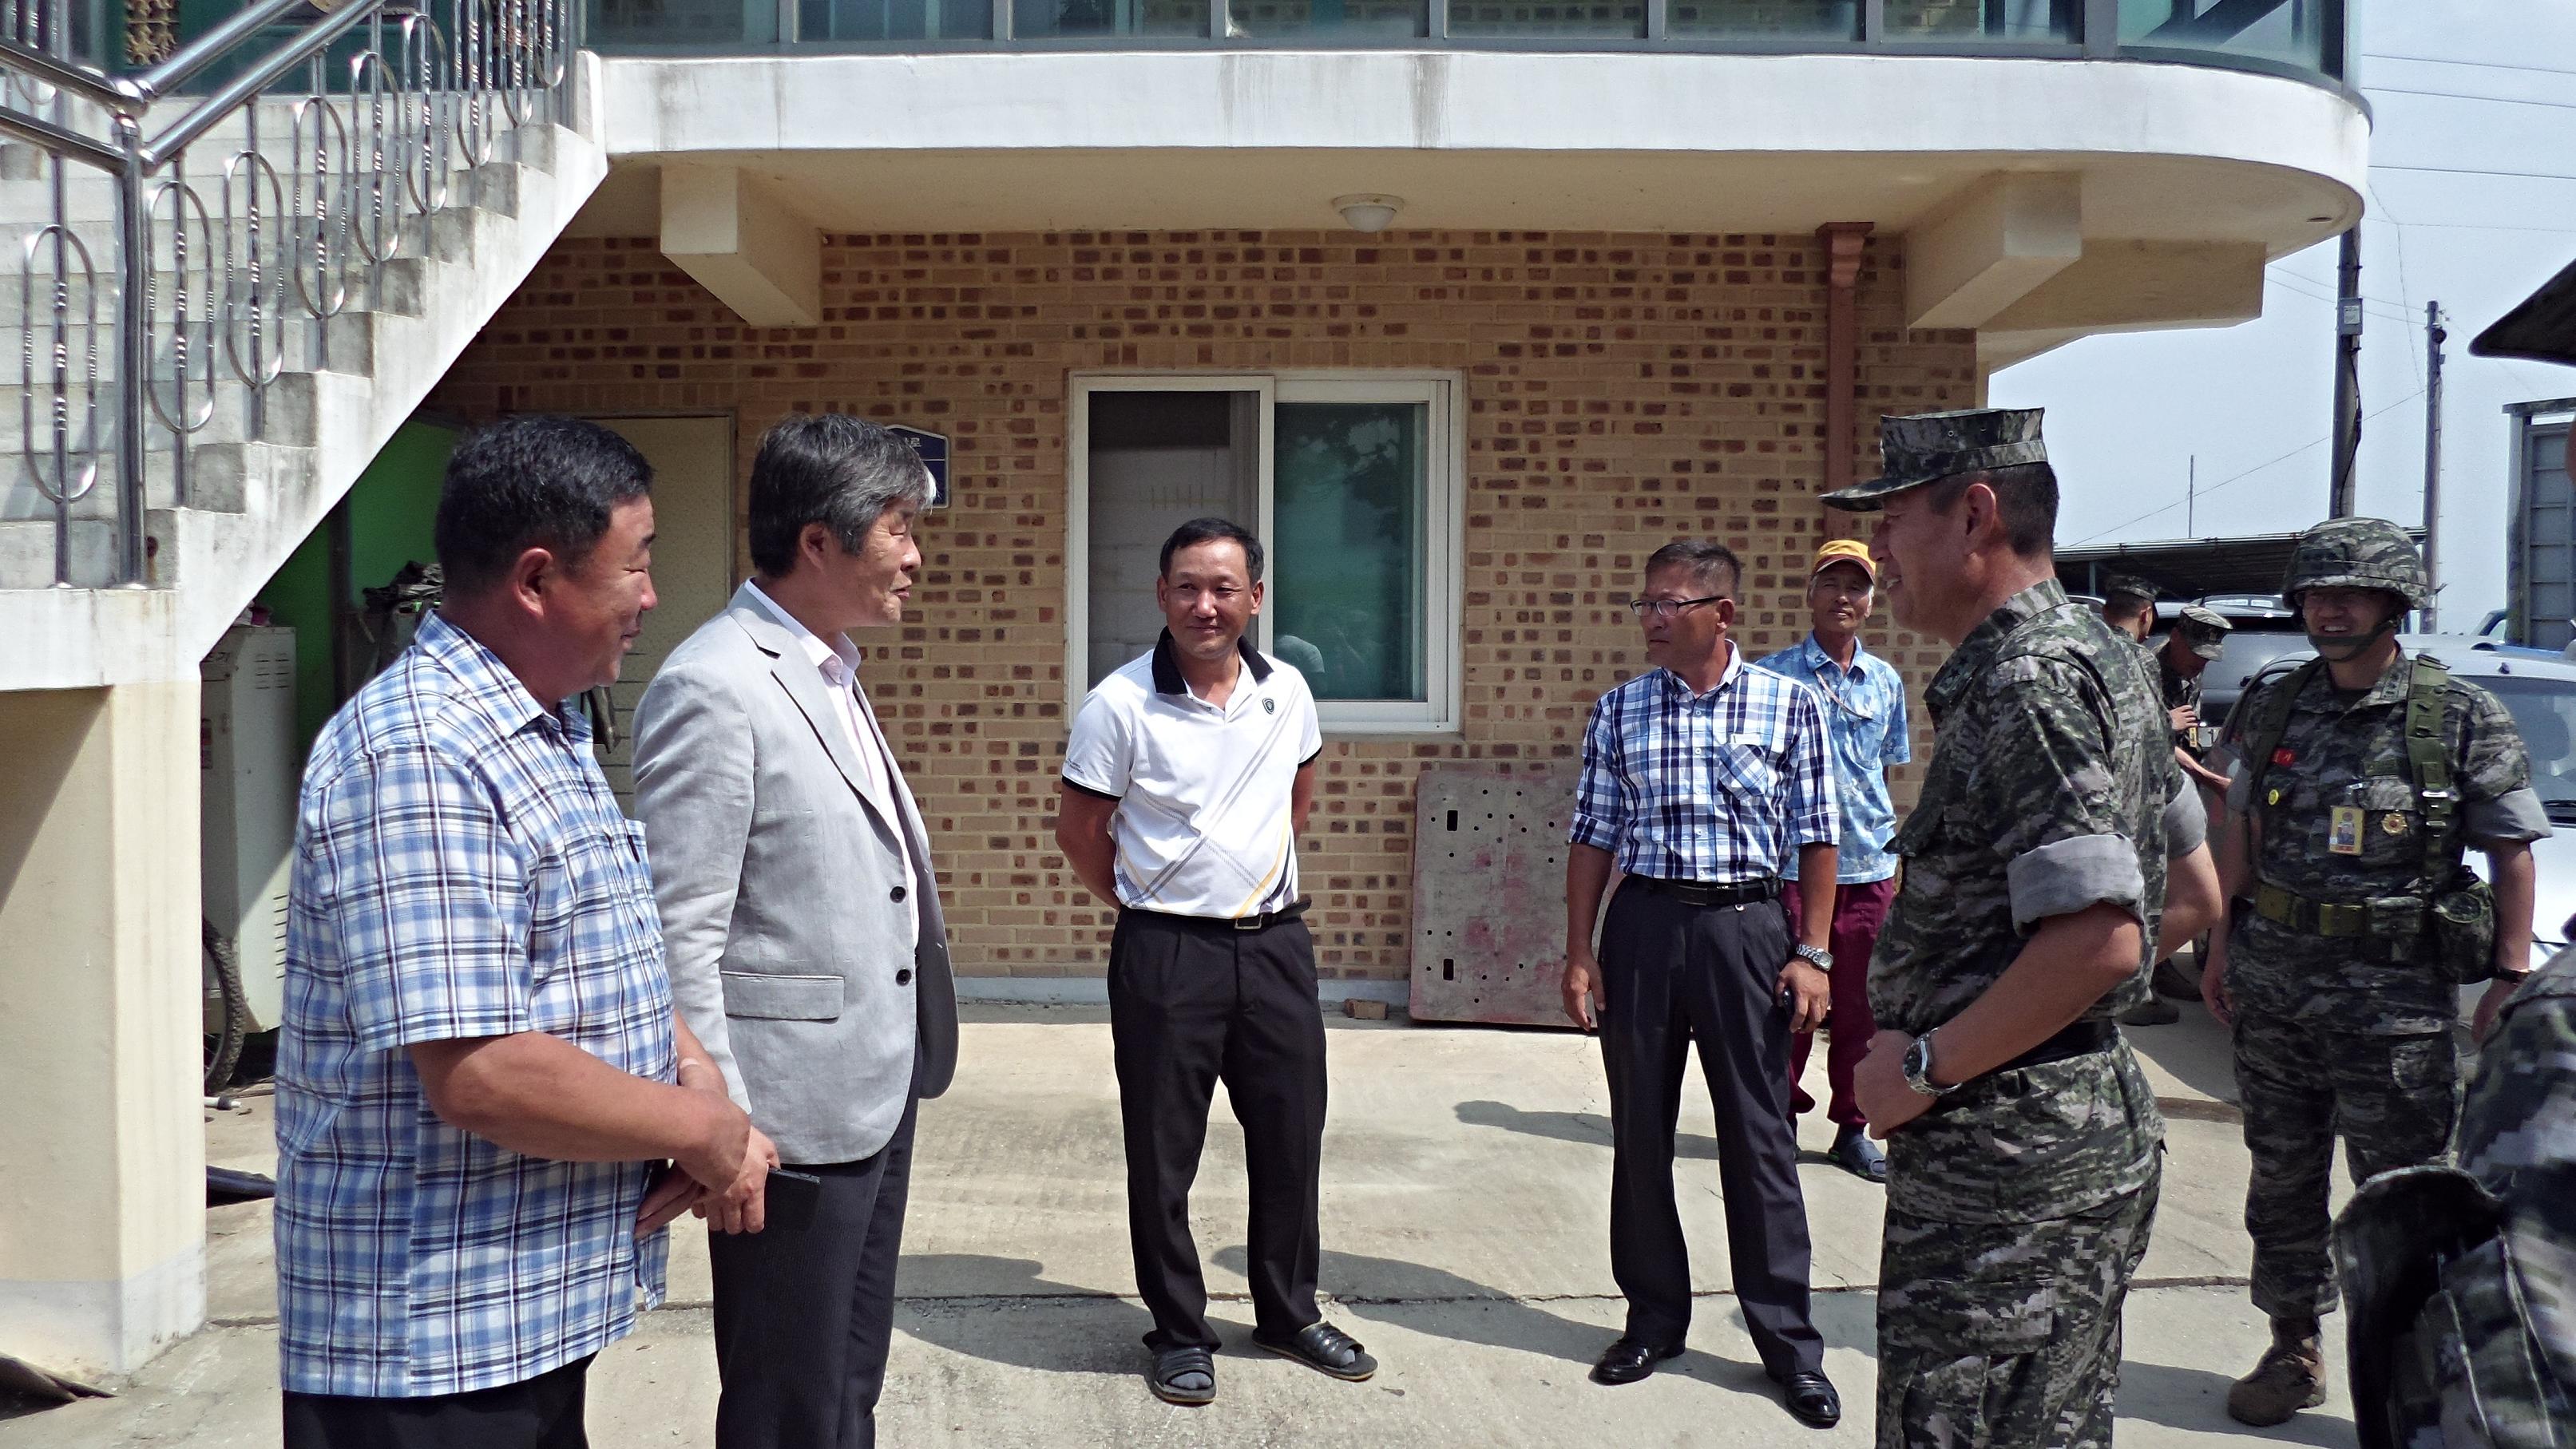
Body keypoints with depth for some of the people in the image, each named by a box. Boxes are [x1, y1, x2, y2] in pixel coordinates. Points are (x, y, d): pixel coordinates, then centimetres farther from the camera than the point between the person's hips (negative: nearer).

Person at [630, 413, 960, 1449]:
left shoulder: (833, 669, 11)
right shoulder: (713, 687, -17)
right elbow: (679, 936, -19)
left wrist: (903, 1065, 15)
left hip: (878, 1094, 9)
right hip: (794, 1122, -9)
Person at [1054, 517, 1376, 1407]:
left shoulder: (1286, 691, 2)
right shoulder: (1120, 704, -11)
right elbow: (1078, 831, -2)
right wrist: (1145, 902, 5)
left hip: (1276, 944, 4)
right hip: (1166, 954, -4)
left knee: (1292, 1139, 13)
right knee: (1163, 1154, 6)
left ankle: (1289, 1312, 32)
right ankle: (1179, 1333, 23)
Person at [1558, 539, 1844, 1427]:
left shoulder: (1788, 705, 0)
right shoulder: (1619, 711, 5)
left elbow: (1816, 838, 1)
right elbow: (1594, 837, 6)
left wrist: (1813, 953, -5)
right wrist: (1578, 952, 1)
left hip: (1745, 928, -2)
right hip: (1642, 927, 2)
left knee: (1759, 1137, 2)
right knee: (1639, 1131, 9)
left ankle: (1789, 1342, 14)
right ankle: (1654, 1318, 24)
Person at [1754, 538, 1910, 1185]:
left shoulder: (1885, 681, 10)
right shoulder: (1774, 676, -2)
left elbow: (1886, 773, 17)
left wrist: (1892, 855, 15)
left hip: (1870, 869, 4)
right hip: (1793, 864, -3)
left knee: (1860, 1007, 9)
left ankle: (1853, 1127, 20)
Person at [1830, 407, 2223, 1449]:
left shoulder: (2028, 682, -18)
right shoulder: (2099, 656, 14)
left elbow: (2097, 938, -28)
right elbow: (2192, 895, 19)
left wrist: (1924, 1067, -18)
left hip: (2009, 1152, -11)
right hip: (2092, 1123, 11)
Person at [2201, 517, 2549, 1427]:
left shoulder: (2462, 718, -5)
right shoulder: (2276, 707, 6)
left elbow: (2512, 854, -1)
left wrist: (2511, 977, -6)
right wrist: (2224, 941, 13)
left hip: (2394, 1001, -4)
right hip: (2272, 986, 4)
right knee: (2282, 1182, 14)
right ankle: (2294, 1351, 28)